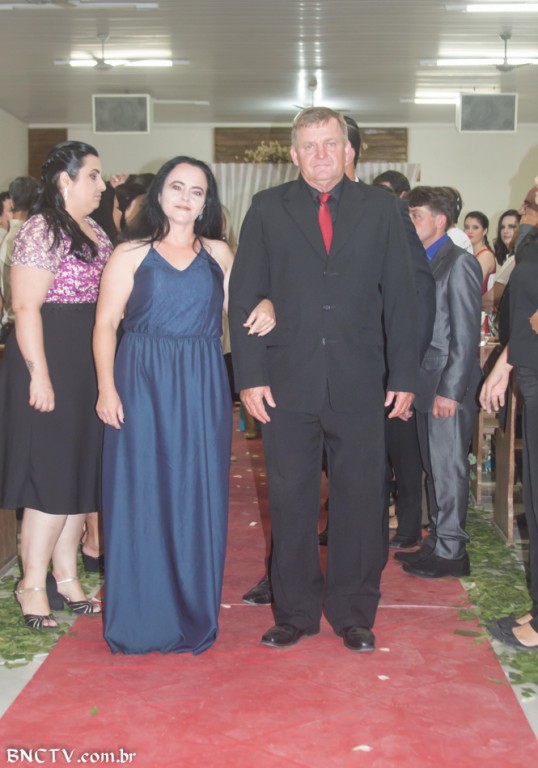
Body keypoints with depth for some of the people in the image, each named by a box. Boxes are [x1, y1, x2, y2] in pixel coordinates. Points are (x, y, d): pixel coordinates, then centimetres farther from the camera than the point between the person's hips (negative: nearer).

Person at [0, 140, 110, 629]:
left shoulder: (95, 232, 14)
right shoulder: (42, 230, -11)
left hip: (91, 368, 8)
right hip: (52, 363, -8)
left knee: (83, 472, 12)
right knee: (52, 476, -4)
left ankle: (66, 575, 23)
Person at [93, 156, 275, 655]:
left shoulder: (219, 253, 12)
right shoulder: (130, 254, 4)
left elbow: (237, 310, 12)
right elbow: (106, 324, -1)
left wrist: (264, 308, -10)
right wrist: (106, 387, -11)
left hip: (202, 389, 2)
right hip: (142, 385, -2)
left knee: (198, 495, 4)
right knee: (142, 494, 1)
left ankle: (194, 613, 17)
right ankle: (143, 616, 14)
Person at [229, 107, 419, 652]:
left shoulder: (379, 207, 8)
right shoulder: (268, 209, 7)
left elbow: (400, 296, 7)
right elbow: (244, 296, 4)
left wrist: (404, 376, 1)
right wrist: (250, 376, -5)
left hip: (359, 383, 1)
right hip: (288, 383, 0)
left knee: (360, 501, 5)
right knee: (290, 503, 6)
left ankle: (353, 615, 21)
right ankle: (295, 612, 21)